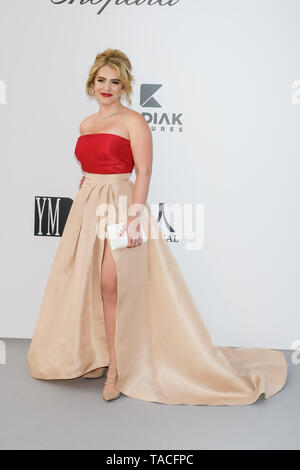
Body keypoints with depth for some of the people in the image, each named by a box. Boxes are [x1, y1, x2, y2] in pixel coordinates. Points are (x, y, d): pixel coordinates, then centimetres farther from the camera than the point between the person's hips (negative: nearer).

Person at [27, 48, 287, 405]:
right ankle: (99, 356, 26)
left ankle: (117, 367, 7)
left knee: (112, 287, -8)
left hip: (120, 205, -7)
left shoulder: (133, 121, -3)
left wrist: (133, 218, -20)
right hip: (87, 206, 7)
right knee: (87, 285, 8)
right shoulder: (86, 124, 17)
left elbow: (143, 173, -11)